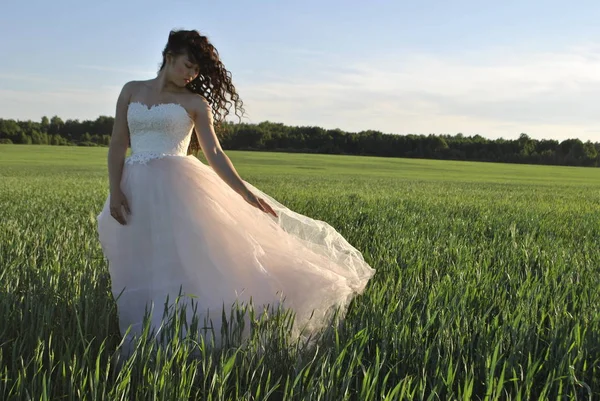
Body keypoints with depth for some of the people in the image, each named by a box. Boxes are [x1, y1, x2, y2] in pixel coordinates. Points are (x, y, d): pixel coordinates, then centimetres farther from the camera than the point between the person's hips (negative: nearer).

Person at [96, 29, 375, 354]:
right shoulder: (131, 91, 11)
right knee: (143, 273, 5)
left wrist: (245, 192, -11)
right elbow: (117, 145, 7)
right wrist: (114, 192, -5)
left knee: (189, 264, -11)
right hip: (137, 192, 2)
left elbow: (214, 154, 0)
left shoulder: (195, 102, 5)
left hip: (178, 188, -2)